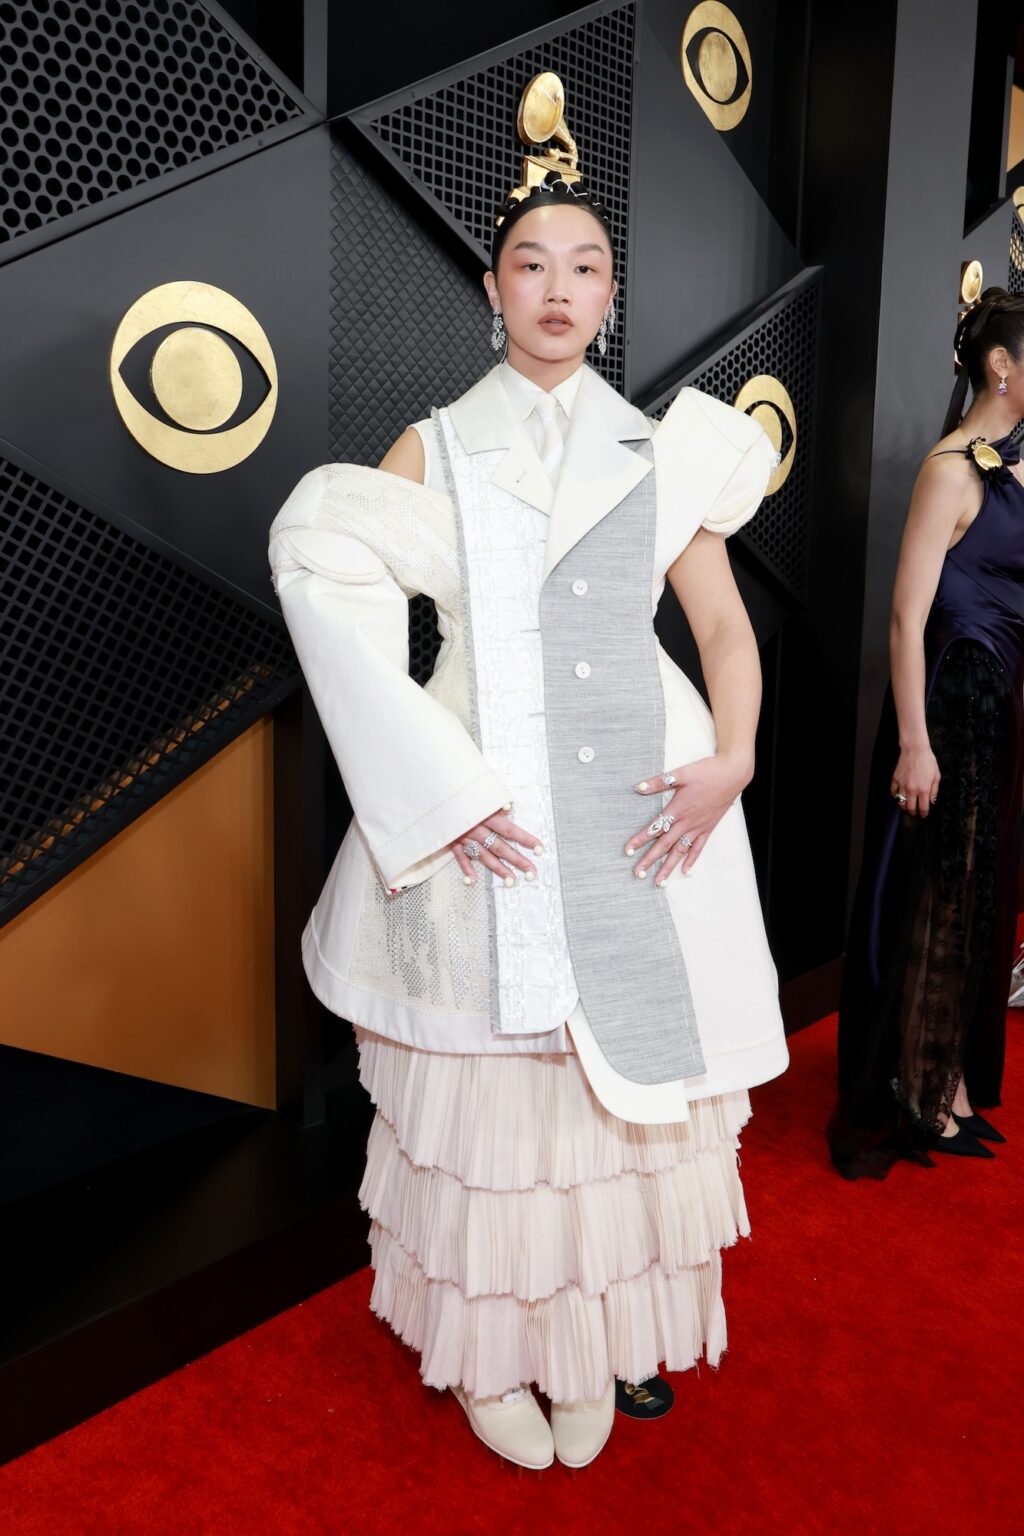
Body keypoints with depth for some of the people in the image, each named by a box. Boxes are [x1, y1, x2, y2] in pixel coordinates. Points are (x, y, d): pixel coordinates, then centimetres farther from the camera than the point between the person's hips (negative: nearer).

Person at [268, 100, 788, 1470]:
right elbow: (346, 625, -3)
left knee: (626, 1086, 8)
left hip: (642, 814, 2)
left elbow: (724, 621, 9)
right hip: (485, 819, -2)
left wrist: (732, 759, -9)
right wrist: (439, 797, -12)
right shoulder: (430, 452, 5)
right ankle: (490, 1349, 28)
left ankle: (594, 1350, 29)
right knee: (490, 1090, 5)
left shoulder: (660, 454, 11)